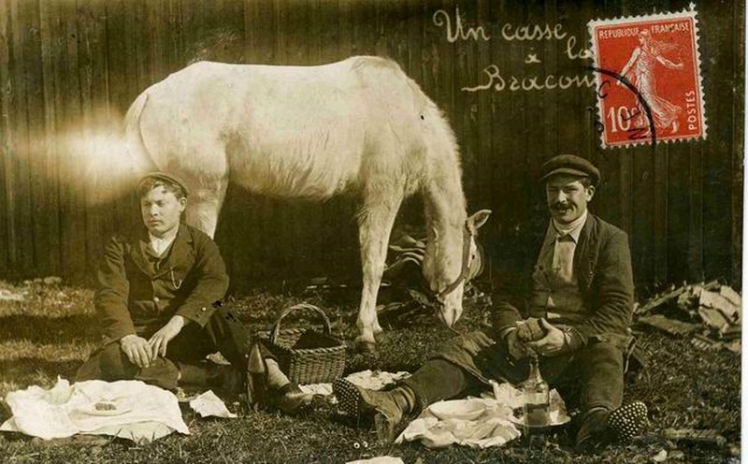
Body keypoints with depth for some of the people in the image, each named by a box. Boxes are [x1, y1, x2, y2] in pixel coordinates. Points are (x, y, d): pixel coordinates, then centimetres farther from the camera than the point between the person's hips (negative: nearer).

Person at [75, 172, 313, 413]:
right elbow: (110, 294, -9)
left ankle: (272, 379, -41)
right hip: (140, 336, 1)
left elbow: (215, 283, -18)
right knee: (111, 359, -34)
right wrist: (127, 336, -29)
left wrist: (177, 322, -34)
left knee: (216, 316, -32)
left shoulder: (200, 244, 2)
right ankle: (223, 376, -35)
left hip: (186, 335, -1)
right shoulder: (121, 246, 5)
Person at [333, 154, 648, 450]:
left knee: (608, 349, -36)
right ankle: (394, 405, -44)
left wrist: (569, 338, -23)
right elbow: (506, 298, 11)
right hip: (526, 339, 3)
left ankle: (596, 419, -67)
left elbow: (619, 310, -6)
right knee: (466, 349, -20)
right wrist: (511, 332, -14)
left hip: (582, 342, -3)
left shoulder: (611, 240, 4)